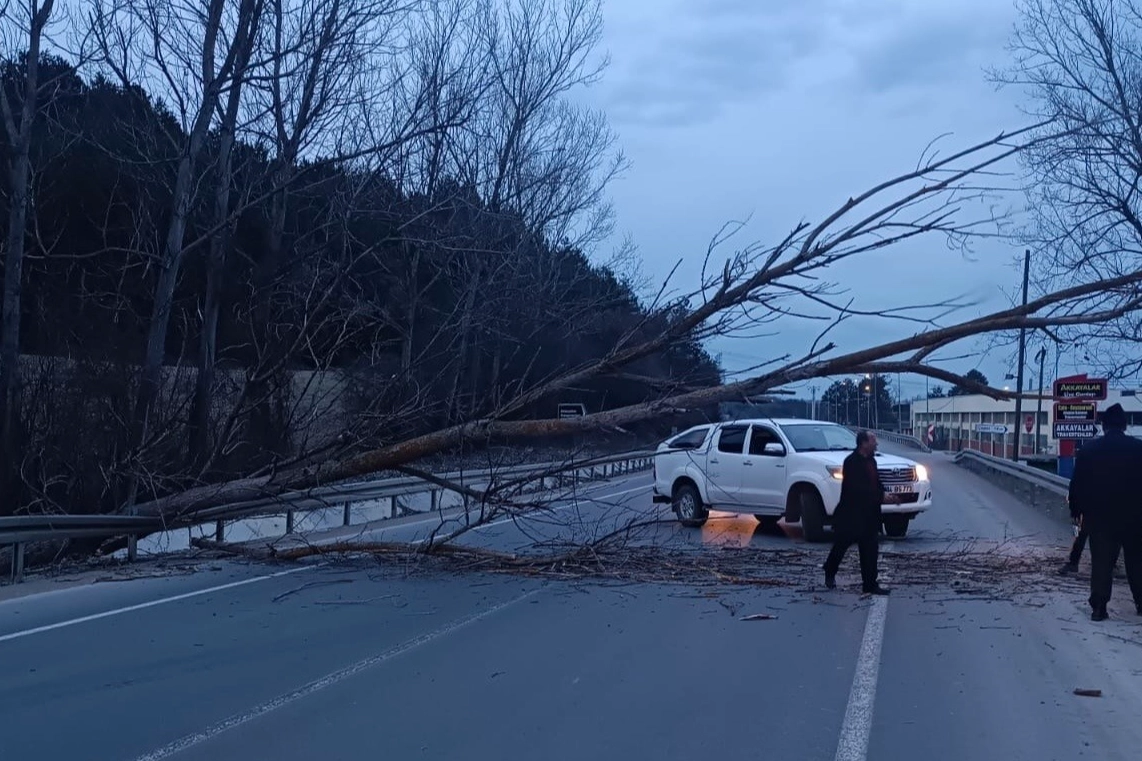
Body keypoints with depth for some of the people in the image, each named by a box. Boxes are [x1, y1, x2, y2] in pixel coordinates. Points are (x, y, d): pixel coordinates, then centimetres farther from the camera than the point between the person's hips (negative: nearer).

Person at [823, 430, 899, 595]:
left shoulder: (871, 460, 9)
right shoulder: (851, 462, -17)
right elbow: (857, 488, -25)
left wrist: (886, 494, -1)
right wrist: (881, 496, -24)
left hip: (868, 514, 7)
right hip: (851, 514, -7)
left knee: (870, 550, 4)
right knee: (842, 544, 10)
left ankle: (870, 584, 7)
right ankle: (830, 573, 31)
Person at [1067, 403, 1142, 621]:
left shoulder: (1088, 450, -2)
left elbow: (1077, 484, 0)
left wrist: (1075, 509, 10)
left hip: (1099, 517, 0)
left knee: (1101, 563, 3)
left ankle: (1099, 608, 0)